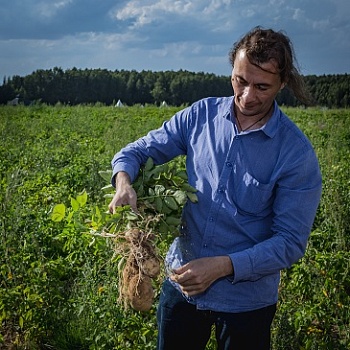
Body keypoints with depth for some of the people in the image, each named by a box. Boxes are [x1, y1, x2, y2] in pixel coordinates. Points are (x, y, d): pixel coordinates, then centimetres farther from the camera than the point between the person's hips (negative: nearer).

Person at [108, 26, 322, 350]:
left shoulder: (296, 153, -16)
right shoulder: (200, 115, -6)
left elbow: (290, 242, -16)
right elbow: (137, 151, 1)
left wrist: (223, 266, -27)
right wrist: (124, 182, -22)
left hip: (246, 301, -3)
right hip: (182, 283, 3)